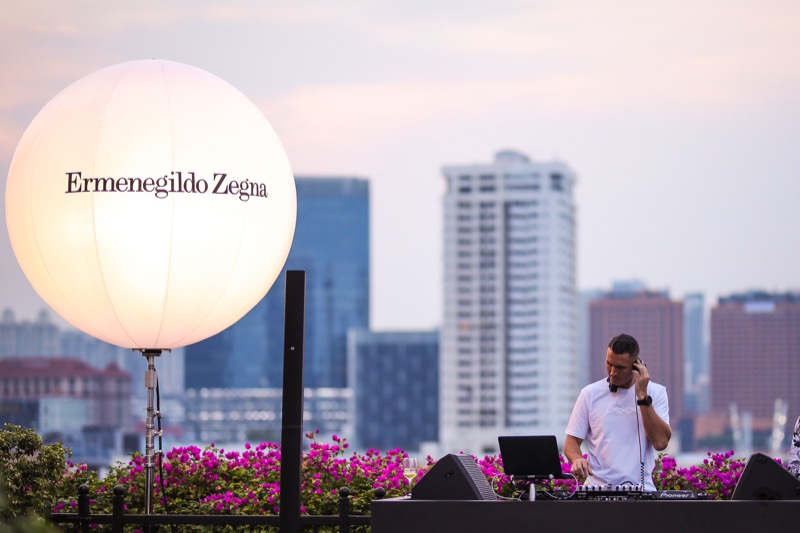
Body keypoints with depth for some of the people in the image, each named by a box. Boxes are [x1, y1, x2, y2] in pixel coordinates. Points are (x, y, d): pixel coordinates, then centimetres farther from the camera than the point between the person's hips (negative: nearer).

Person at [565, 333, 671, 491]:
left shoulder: (655, 392, 5)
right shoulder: (590, 393, 6)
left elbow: (660, 442, -7)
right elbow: (572, 442, 8)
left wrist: (643, 396, -10)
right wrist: (577, 459, -14)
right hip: (597, 488, 1)